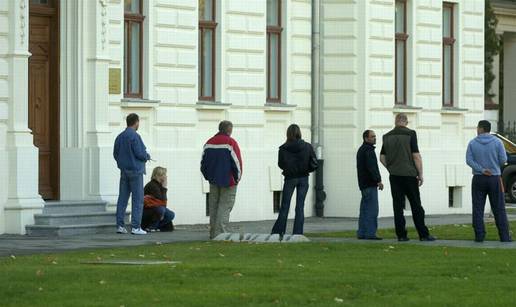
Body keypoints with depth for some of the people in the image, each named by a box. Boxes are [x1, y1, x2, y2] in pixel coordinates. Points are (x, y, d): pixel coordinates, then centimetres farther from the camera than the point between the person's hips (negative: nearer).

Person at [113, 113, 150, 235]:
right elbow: (139, 153, -19)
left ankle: (120, 225, 7)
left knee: (122, 198, 9)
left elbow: (115, 154, 12)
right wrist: (147, 156, 1)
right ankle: (136, 227, -7)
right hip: (135, 170, -7)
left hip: (124, 170, 7)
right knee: (137, 199, -4)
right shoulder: (134, 136, -14)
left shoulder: (120, 137, 10)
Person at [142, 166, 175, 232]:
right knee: (160, 209, -34)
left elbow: (164, 201, 5)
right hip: (145, 211, -9)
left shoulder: (159, 185, 7)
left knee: (171, 215, 1)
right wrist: (164, 188, -18)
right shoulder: (152, 185, -20)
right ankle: (150, 227, -15)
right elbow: (162, 201, -25)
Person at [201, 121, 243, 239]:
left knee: (213, 207, 12)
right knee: (224, 207, -4)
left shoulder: (209, 143, 8)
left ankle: (213, 233, 16)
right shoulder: (230, 142, -10)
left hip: (213, 181, 6)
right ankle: (220, 233, -12)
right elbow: (237, 162, -11)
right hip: (228, 181, -6)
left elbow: (203, 163, 11)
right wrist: (237, 178, 1)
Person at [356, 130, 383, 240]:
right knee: (372, 210, -10)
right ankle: (370, 233, -12)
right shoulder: (368, 150, -13)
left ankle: (361, 233, 14)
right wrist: (378, 180, -22)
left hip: (364, 184, 10)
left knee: (365, 209, 12)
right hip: (370, 184, -10)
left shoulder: (361, 149, 20)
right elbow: (371, 167, -22)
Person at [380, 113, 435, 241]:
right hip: (409, 174, -4)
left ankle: (401, 234, 1)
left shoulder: (387, 136, 7)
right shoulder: (410, 134, -6)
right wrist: (420, 174, -5)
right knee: (416, 205, 0)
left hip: (394, 175, 4)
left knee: (398, 206, 4)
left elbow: (382, 157, 9)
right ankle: (423, 234, 0)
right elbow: (416, 155, -11)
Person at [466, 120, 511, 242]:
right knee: (499, 209, 4)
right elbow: (503, 160, -6)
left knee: (478, 208, 4)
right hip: (495, 178, 0)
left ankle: (479, 235, -2)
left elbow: (469, 160, -9)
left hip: (479, 179, 0)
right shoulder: (497, 142, -5)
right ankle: (504, 236, 1)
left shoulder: (472, 143, -1)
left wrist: (482, 170, -13)